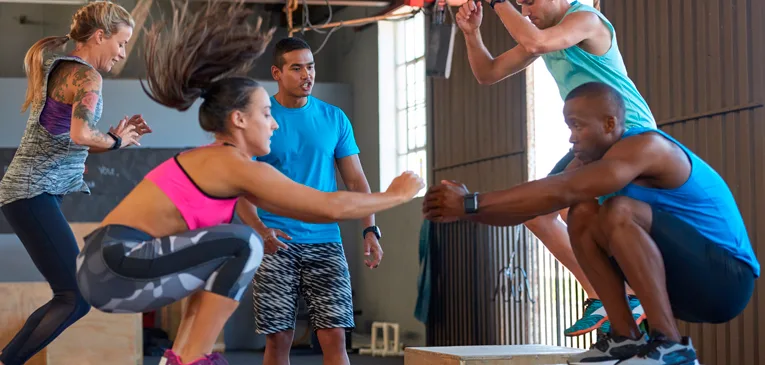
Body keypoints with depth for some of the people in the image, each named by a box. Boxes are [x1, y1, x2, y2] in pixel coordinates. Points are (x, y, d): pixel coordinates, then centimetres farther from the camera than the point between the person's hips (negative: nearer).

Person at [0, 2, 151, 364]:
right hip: (34, 193, -10)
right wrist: (116, 141, -8)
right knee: (76, 298, -13)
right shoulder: (87, 76, -10)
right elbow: (81, 135, -26)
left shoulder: (55, 69, 20)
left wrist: (117, 133, 16)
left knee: (69, 296, 11)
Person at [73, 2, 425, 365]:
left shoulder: (219, 163, 19)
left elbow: (303, 209, 26)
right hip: (114, 265, -10)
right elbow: (331, 206, -8)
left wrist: (381, 203, 26)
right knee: (243, 245, -14)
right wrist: (395, 196, 6)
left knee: (226, 257, 23)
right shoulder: (237, 165, -9)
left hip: (111, 264, 10)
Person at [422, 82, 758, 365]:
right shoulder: (597, 161, 8)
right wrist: (467, 210, -14)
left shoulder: (645, 146, -20)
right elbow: (540, 204, 2)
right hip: (686, 281, 9)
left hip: (727, 278, -9)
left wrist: (473, 202, -29)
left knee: (618, 211, -28)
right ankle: (626, 337, -5)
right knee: (582, 216, -2)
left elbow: (562, 191, -29)